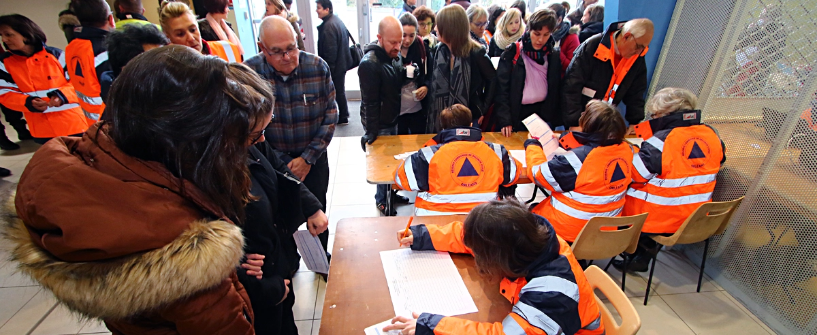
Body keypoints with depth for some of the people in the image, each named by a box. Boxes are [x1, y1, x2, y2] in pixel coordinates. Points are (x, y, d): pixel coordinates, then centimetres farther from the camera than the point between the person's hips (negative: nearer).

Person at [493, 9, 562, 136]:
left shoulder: (554, 57, 4)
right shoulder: (512, 53, -6)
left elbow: (557, 92, 10)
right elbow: (501, 89, -9)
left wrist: (557, 120, 3)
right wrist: (505, 120, -15)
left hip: (545, 115, 3)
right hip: (517, 115, -3)